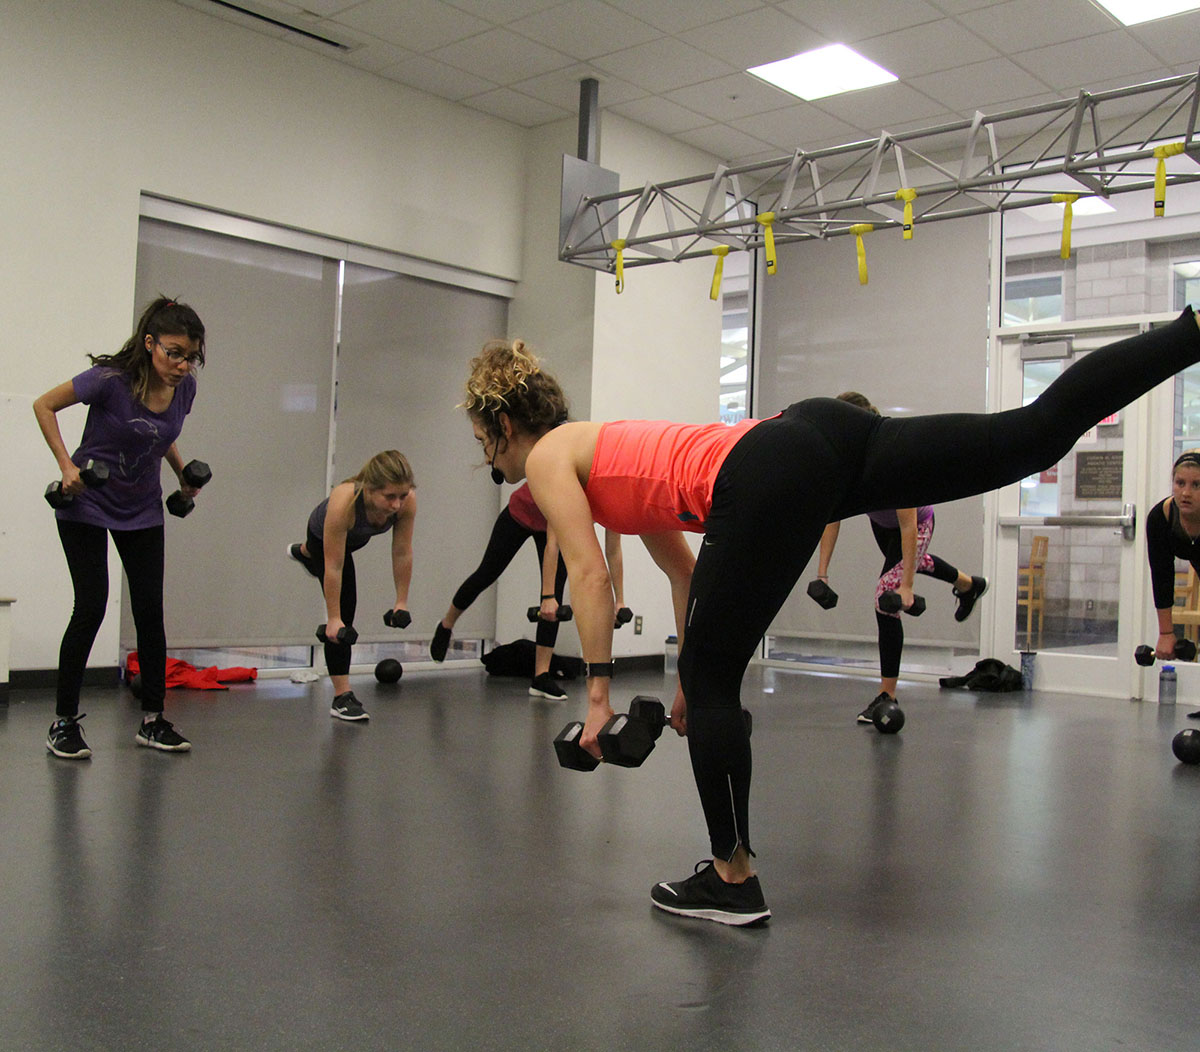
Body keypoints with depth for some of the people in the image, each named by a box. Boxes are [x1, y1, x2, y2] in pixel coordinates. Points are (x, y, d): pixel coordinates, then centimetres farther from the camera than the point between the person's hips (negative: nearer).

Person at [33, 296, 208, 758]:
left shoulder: (184, 387, -8)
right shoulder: (111, 380, -24)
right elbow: (44, 406, -11)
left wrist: (184, 474, 3)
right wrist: (68, 467, -17)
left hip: (142, 509, 5)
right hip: (86, 504, -5)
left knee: (150, 610, 2)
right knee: (91, 607, -9)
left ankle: (153, 720, 12)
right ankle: (64, 722, 4)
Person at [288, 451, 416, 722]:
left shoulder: (407, 501, -39)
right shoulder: (344, 502, -47)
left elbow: (402, 554, -24)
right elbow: (333, 567, -38)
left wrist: (402, 601, -16)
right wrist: (333, 618, -32)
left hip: (357, 536, 4)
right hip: (323, 534, -4)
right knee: (344, 609, -13)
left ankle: (303, 551, 75)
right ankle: (341, 697, -8)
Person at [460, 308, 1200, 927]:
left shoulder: (547, 460, 13)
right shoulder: (596, 448, 34)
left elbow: (590, 575, 0)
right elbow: (682, 566, 35)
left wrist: (599, 691, 3)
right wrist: (688, 669, 37)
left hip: (768, 476, -9)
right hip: (818, 434, 9)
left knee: (712, 682, 4)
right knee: (1039, 431, 0)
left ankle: (734, 882, 14)